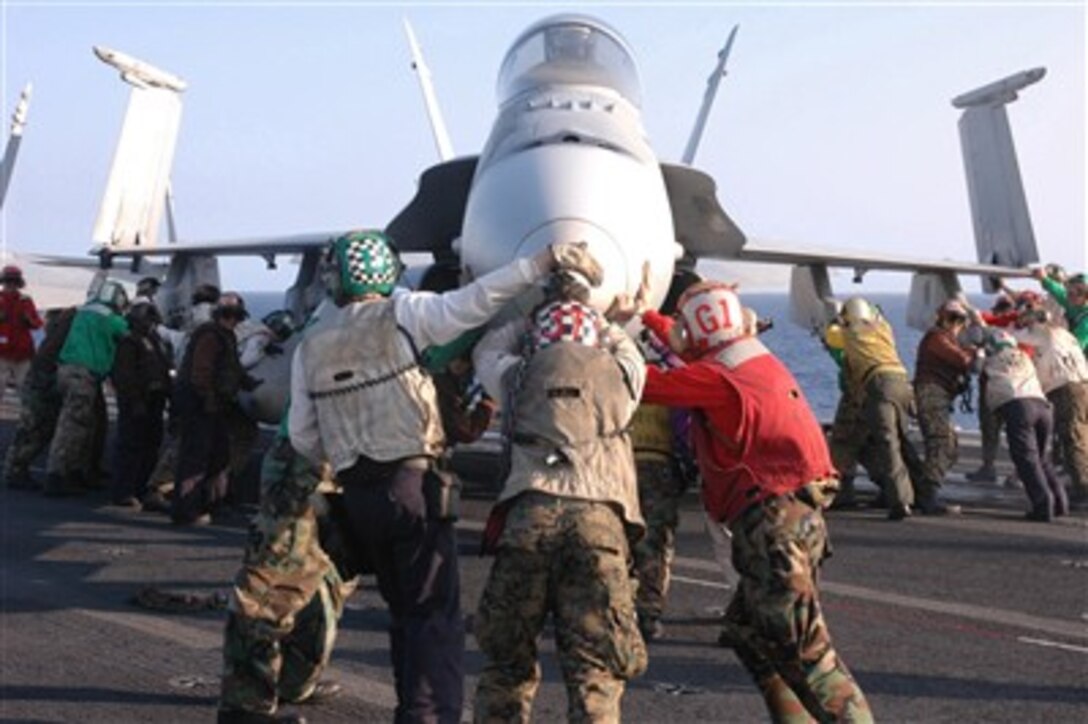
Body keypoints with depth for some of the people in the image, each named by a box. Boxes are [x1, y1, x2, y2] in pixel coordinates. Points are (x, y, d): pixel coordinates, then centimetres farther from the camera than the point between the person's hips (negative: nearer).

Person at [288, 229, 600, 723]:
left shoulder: (310, 348, 9)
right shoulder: (401, 315, -5)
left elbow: (302, 436, 11)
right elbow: (474, 301, -16)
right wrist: (543, 262, -15)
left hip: (357, 497, 5)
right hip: (413, 484, -5)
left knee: (404, 611, 18)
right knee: (437, 613, -3)